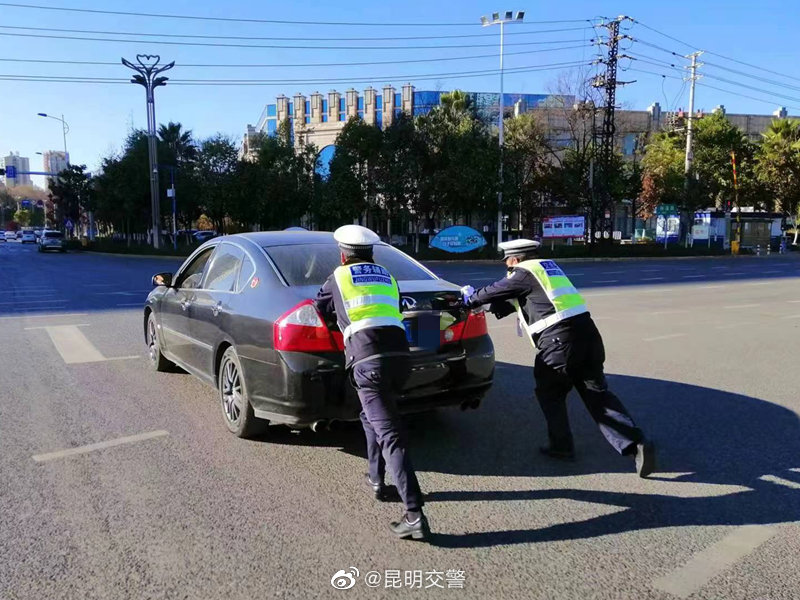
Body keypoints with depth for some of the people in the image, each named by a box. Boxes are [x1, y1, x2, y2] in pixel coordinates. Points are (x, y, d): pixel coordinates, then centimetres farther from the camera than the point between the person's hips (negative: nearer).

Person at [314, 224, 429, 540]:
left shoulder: (339, 277, 15)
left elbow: (320, 309, 29)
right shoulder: (387, 277, 25)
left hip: (367, 360, -5)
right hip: (400, 354, 5)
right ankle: (376, 479, 35)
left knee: (390, 436, -10)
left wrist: (339, 313, 51)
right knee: (371, 416, 30)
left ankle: (415, 516, -14)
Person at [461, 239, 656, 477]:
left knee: (550, 394, 14)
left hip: (558, 341, -8)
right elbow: (510, 299, 33)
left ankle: (561, 446, 21)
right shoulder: (547, 266, 25)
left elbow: (495, 291, 9)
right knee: (597, 393, 7)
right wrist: (487, 305, 38)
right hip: (586, 332, 8)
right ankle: (637, 445, -4)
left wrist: (470, 299, 27)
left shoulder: (524, 273, -1)